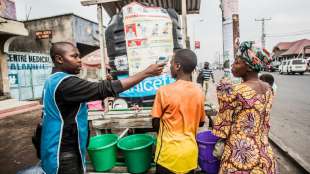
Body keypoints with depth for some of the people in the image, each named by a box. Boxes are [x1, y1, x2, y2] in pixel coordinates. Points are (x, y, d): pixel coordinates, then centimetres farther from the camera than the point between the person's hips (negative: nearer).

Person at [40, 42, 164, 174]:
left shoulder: (52, 80, 7)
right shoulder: (65, 82, -25)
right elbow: (106, 89, -33)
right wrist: (146, 73, -30)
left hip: (60, 150, 10)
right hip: (64, 154, -10)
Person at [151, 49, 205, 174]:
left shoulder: (164, 91, -17)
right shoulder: (199, 91, -5)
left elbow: (155, 124, -9)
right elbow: (201, 122, 6)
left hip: (169, 153, -3)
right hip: (190, 151, 4)